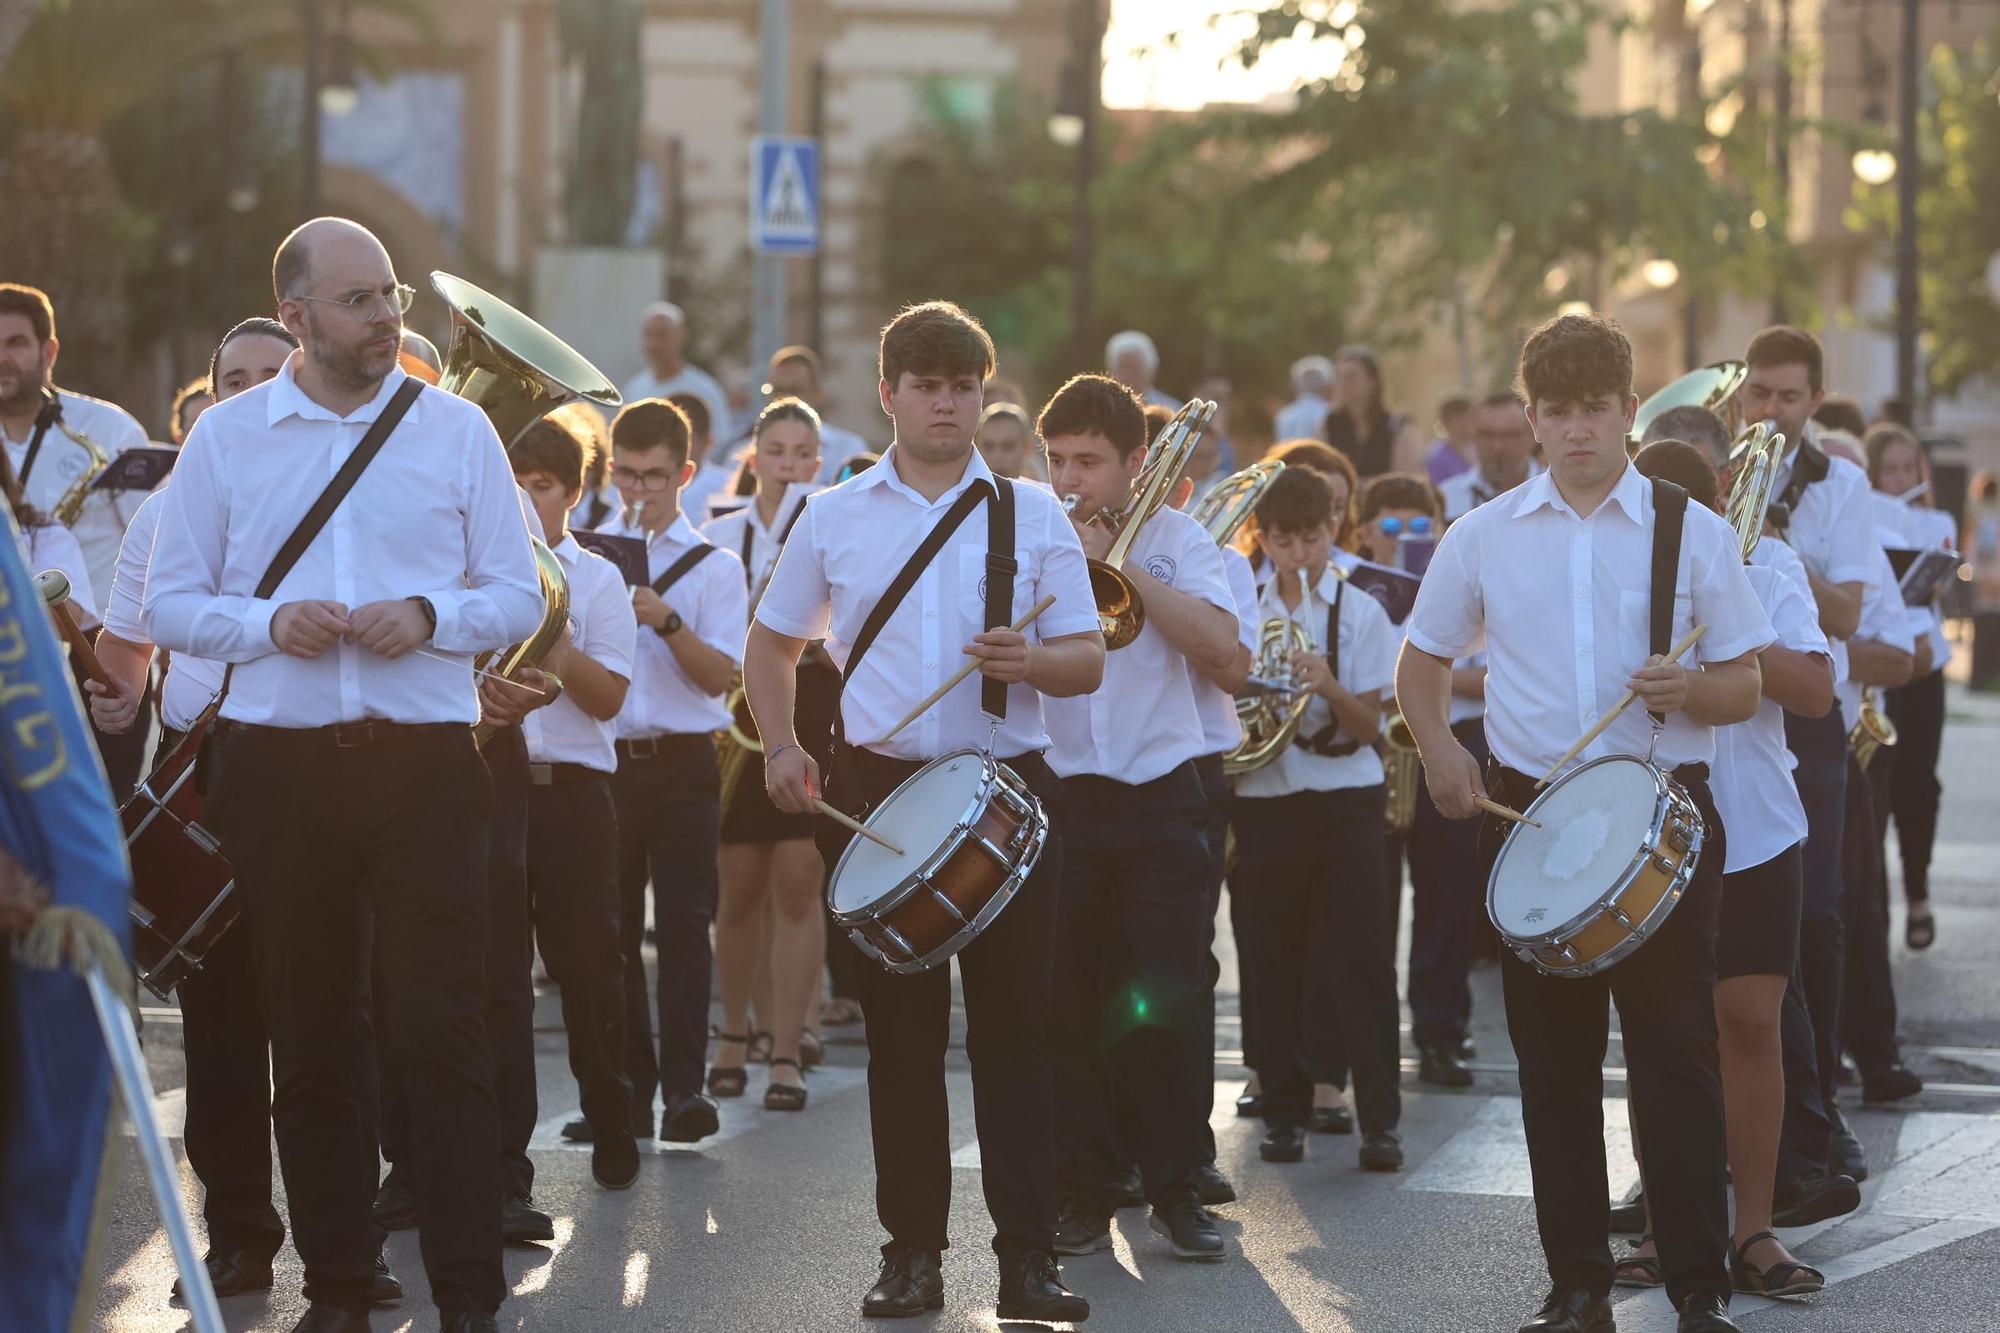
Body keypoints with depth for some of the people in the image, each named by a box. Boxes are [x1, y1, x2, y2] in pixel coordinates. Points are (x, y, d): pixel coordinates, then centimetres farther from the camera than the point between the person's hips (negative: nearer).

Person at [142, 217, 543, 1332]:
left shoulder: (456, 430, 5)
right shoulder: (227, 437, 6)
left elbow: (520, 599, 5)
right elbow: (171, 606, 5)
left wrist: (430, 616, -14)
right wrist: (270, 624, -13)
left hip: (425, 763, -1)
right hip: (282, 767, 1)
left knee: (442, 1025, -5)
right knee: (311, 1033, 6)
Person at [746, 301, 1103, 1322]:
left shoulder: (1033, 515, 6)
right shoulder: (834, 518, 10)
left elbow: (1089, 661, 3)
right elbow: (773, 643, 19)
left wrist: (1031, 660, -18)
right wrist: (780, 746, 4)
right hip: (877, 792, 1)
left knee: (1014, 1024, -3)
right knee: (900, 1027, 3)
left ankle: (1028, 1257, -1)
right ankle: (911, 1252, 10)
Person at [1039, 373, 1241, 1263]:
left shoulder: (1173, 539, 5)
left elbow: (1218, 644, -12)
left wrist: (1120, 563, -13)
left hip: (1160, 801, -1)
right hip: (1058, 796, 1)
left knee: (1170, 1004, -3)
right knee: (1069, 1005, 2)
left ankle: (1175, 1189, 8)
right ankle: (1084, 1190, 11)